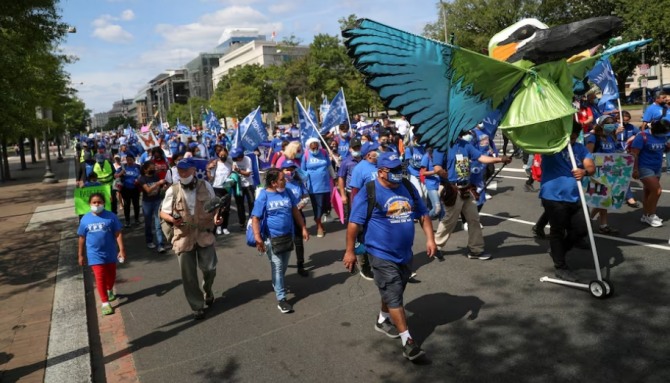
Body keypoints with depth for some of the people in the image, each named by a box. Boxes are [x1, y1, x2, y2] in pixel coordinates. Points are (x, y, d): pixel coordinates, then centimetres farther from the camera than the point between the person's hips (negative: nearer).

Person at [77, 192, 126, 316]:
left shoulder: (111, 216, -9)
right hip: (95, 255, -1)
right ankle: (105, 303, 2)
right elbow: (82, 238, 2)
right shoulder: (85, 219, -5)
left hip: (110, 253, 1)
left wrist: (122, 249, -12)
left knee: (111, 274, 18)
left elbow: (118, 234, -7)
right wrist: (80, 255, 5)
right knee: (100, 278, -5)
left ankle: (110, 291, 48)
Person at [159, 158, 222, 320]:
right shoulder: (172, 191, -5)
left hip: (205, 234, 0)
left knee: (209, 268, 4)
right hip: (183, 237, 0)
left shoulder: (205, 186, -2)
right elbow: (163, 212, 3)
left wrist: (216, 217, -10)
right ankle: (197, 307, 21)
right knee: (188, 275, 5)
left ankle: (208, 290, 38)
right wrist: (172, 219, -18)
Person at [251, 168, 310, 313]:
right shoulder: (264, 196, -15)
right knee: (277, 268, -1)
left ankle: (277, 285, 42)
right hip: (272, 238, -5)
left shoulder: (287, 192, 1)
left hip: (288, 236, 5)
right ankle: (281, 299, 6)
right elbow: (255, 219, -16)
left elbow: (295, 211, 11)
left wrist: (303, 228, 10)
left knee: (283, 267, 18)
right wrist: (258, 238, -25)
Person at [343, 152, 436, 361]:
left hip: (405, 254, 7)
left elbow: (423, 214, 11)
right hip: (382, 255, -7)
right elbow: (354, 223, -13)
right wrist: (350, 251, -12)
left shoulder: (408, 188, 4)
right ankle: (407, 340, 5)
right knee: (394, 297, -4)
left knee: (392, 293, 22)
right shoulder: (368, 193, -15)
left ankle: (382, 321, 45)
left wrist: (430, 238, 1)